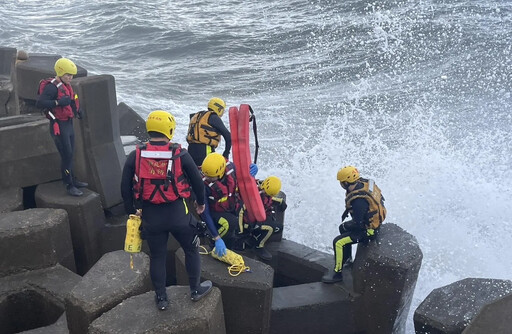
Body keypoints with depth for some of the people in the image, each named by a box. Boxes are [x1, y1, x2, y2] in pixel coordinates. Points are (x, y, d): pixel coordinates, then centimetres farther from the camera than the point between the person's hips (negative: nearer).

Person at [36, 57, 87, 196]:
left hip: (68, 124, 9)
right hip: (58, 126, -9)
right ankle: (69, 186, 2)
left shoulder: (65, 85, 9)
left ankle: (72, 180, 30)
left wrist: (77, 110, 8)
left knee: (70, 154, 17)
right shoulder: (52, 86, -18)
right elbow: (39, 103, -27)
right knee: (66, 156, -6)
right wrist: (58, 102, -32)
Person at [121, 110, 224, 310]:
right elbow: (197, 181, -2)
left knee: (157, 256, 17)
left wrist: (131, 210, 14)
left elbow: (125, 187, -1)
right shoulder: (180, 154, -11)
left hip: (150, 215, 2)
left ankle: (161, 298, 29)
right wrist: (200, 202, 16)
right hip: (177, 212, -2)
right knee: (191, 250, 20)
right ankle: (195, 290, 34)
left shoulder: (135, 156, -6)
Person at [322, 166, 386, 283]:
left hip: (368, 230, -10)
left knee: (338, 242, -10)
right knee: (343, 229, 26)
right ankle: (348, 260, 39)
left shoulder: (359, 201, -37)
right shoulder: (362, 182, -10)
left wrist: (345, 225, -11)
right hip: (374, 219, 10)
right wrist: (347, 210, 9)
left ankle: (337, 273, 4)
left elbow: (358, 224, -29)